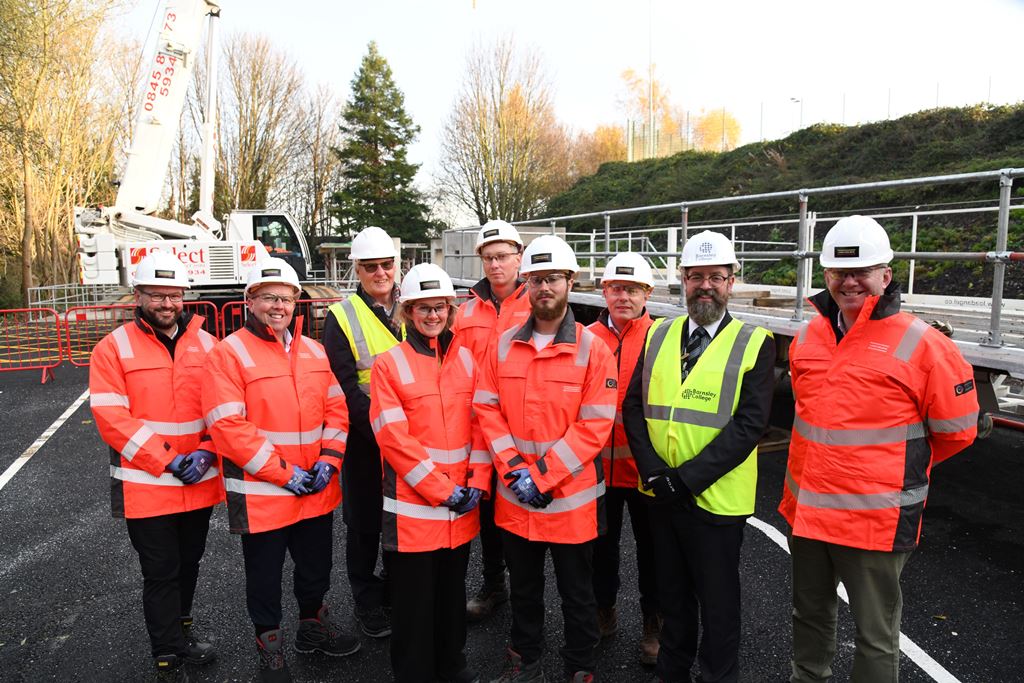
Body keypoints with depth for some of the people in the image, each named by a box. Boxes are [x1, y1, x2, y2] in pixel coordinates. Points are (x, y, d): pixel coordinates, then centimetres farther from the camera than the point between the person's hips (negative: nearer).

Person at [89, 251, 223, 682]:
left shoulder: (206, 344, 4)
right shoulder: (113, 348, -6)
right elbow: (112, 419, -13)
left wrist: (206, 452, -12)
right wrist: (167, 462, -18)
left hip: (201, 483, 4)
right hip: (145, 485, -3)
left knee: (189, 562, 20)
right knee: (161, 572, 6)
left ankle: (180, 633, 42)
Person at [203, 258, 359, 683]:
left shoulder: (314, 351, 6)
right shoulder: (229, 353, -12)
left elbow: (335, 409, 8)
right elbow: (227, 426, -18)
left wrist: (328, 460, -7)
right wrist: (283, 472, -19)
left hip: (317, 491, 5)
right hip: (261, 493, -5)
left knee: (316, 567, 22)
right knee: (265, 576, 14)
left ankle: (313, 628, 45)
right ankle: (270, 648, 36)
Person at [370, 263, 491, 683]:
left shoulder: (467, 359, 5)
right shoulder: (388, 365, -7)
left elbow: (481, 424, 5)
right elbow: (394, 439, -13)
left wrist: (477, 483, -6)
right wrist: (441, 490, -15)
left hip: (462, 502, 4)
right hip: (412, 503, -4)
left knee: (453, 590, 20)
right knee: (414, 598, 10)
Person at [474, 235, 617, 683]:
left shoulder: (592, 348, -10)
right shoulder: (504, 345, 1)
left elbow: (595, 425, -14)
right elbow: (486, 409, -1)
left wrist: (543, 475, -17)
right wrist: (513, 470, -13)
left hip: (571, 495, -3)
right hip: (514, 495, 4)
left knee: (577, 593, 15)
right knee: (523, 587, 21)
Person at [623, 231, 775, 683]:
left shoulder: (755, 343, -7)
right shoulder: (658, 335, 4)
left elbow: (749, 423, -16)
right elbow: (634, 407, 0)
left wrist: (686, 477, -20)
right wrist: (654, 472, -12)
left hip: (715, 498, -4)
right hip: (660, 493, 4)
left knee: (717, 601, 13)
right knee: (672, 592, 21)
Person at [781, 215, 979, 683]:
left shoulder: (921, 344, -13)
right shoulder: (808, 338, 4)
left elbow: (955, 431, -3)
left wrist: (904, 468, 8)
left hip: (877, 518, -5)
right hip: (806, 510, 6)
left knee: (875, 634, 13)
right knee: (809, 615, 24)